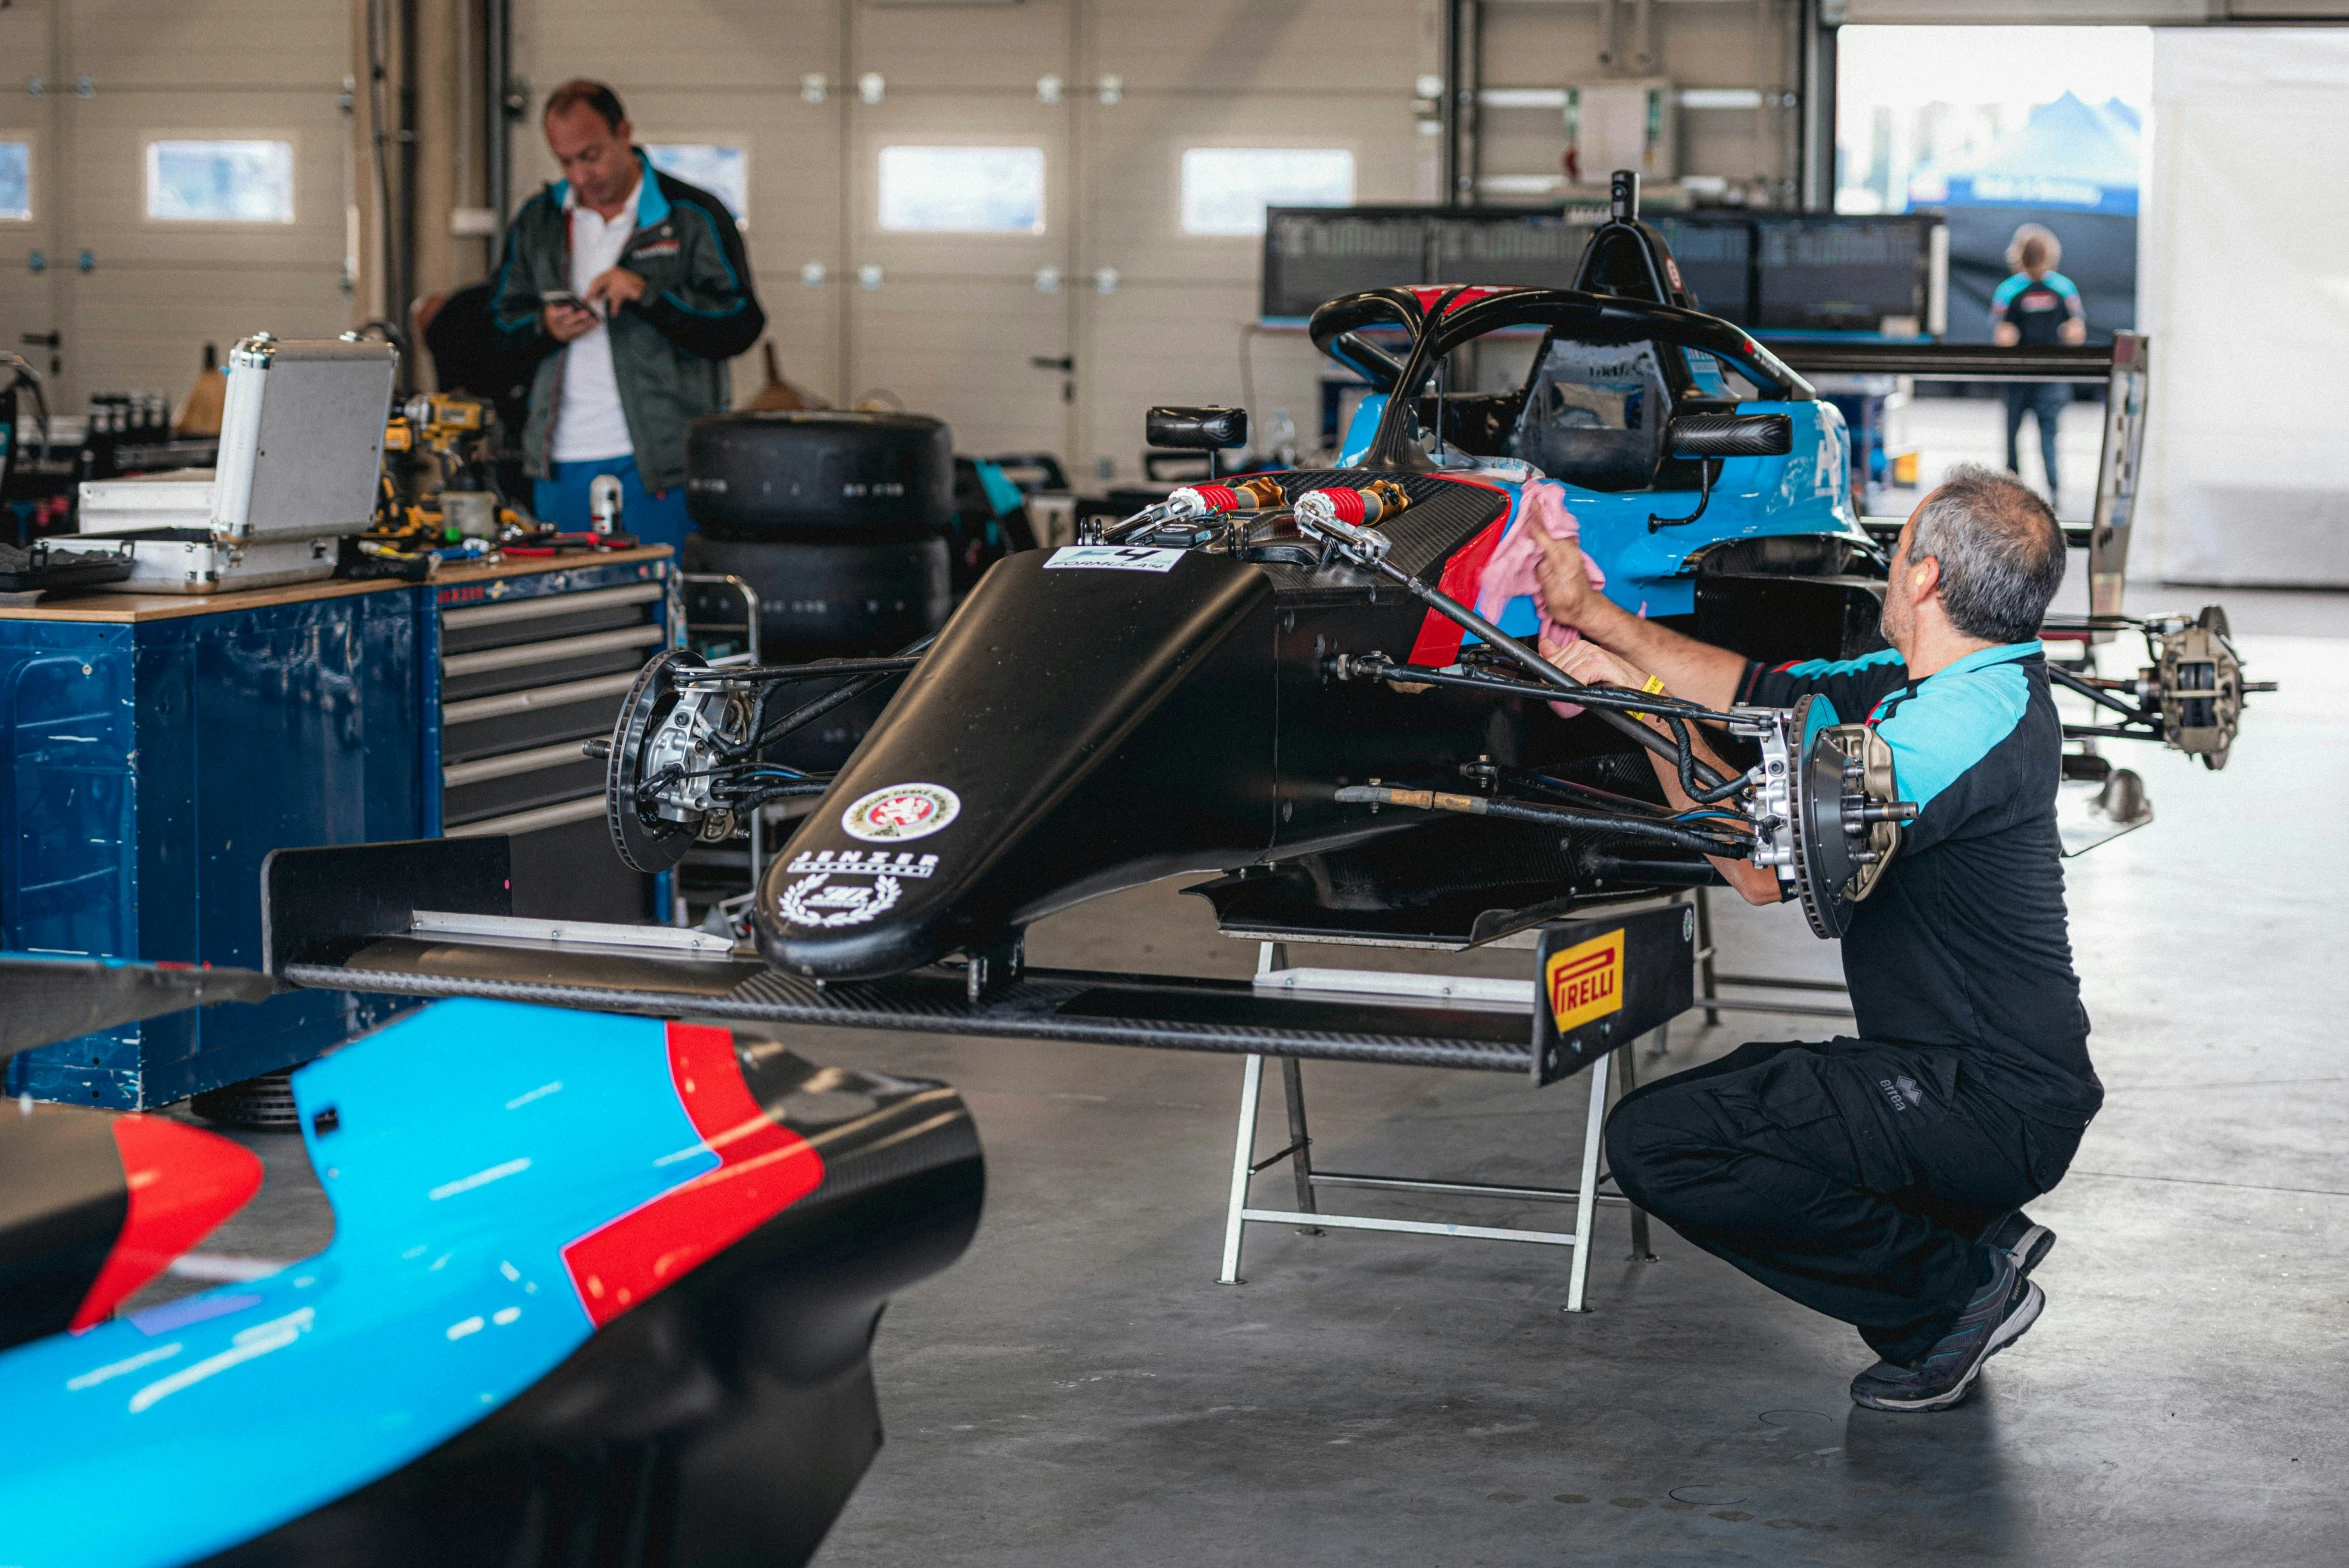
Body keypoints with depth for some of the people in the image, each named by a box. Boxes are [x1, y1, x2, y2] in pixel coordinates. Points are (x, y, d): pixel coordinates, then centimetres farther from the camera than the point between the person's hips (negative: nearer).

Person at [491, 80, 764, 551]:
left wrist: (647, 293, -17)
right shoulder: (537, 220, 13)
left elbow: (741, 326, -7)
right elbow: (506, 321, 18)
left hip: (661, 459, -4)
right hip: (564, 460, 4)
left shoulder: (694, 216, -1)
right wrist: (546, 328, -5)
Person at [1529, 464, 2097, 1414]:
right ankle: (1977, 1238, 13)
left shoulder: (1964, 720, -22)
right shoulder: (1928, 684, 8)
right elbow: (1758, 693, 16)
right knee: (1711, 1097, 26)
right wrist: (1591, 613, 15)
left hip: (1990, 1111, -10)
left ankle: (1960, 1285, -7)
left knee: (1657, 1140, -18)